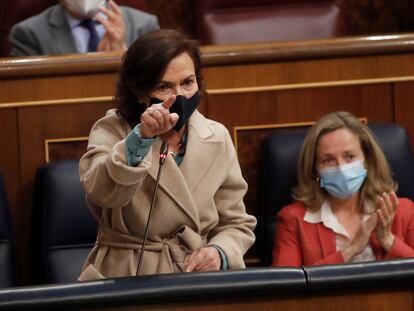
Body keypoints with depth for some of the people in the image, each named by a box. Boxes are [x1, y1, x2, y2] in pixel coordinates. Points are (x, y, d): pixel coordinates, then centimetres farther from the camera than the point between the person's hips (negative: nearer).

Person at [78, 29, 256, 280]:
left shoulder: (217, 139, 10)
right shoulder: (111, 132, 1)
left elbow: (236, 224, 15)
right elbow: (101, 192, -20)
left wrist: (219, 253, -6)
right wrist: (141, 137, -33)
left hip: (200, 279, 3)